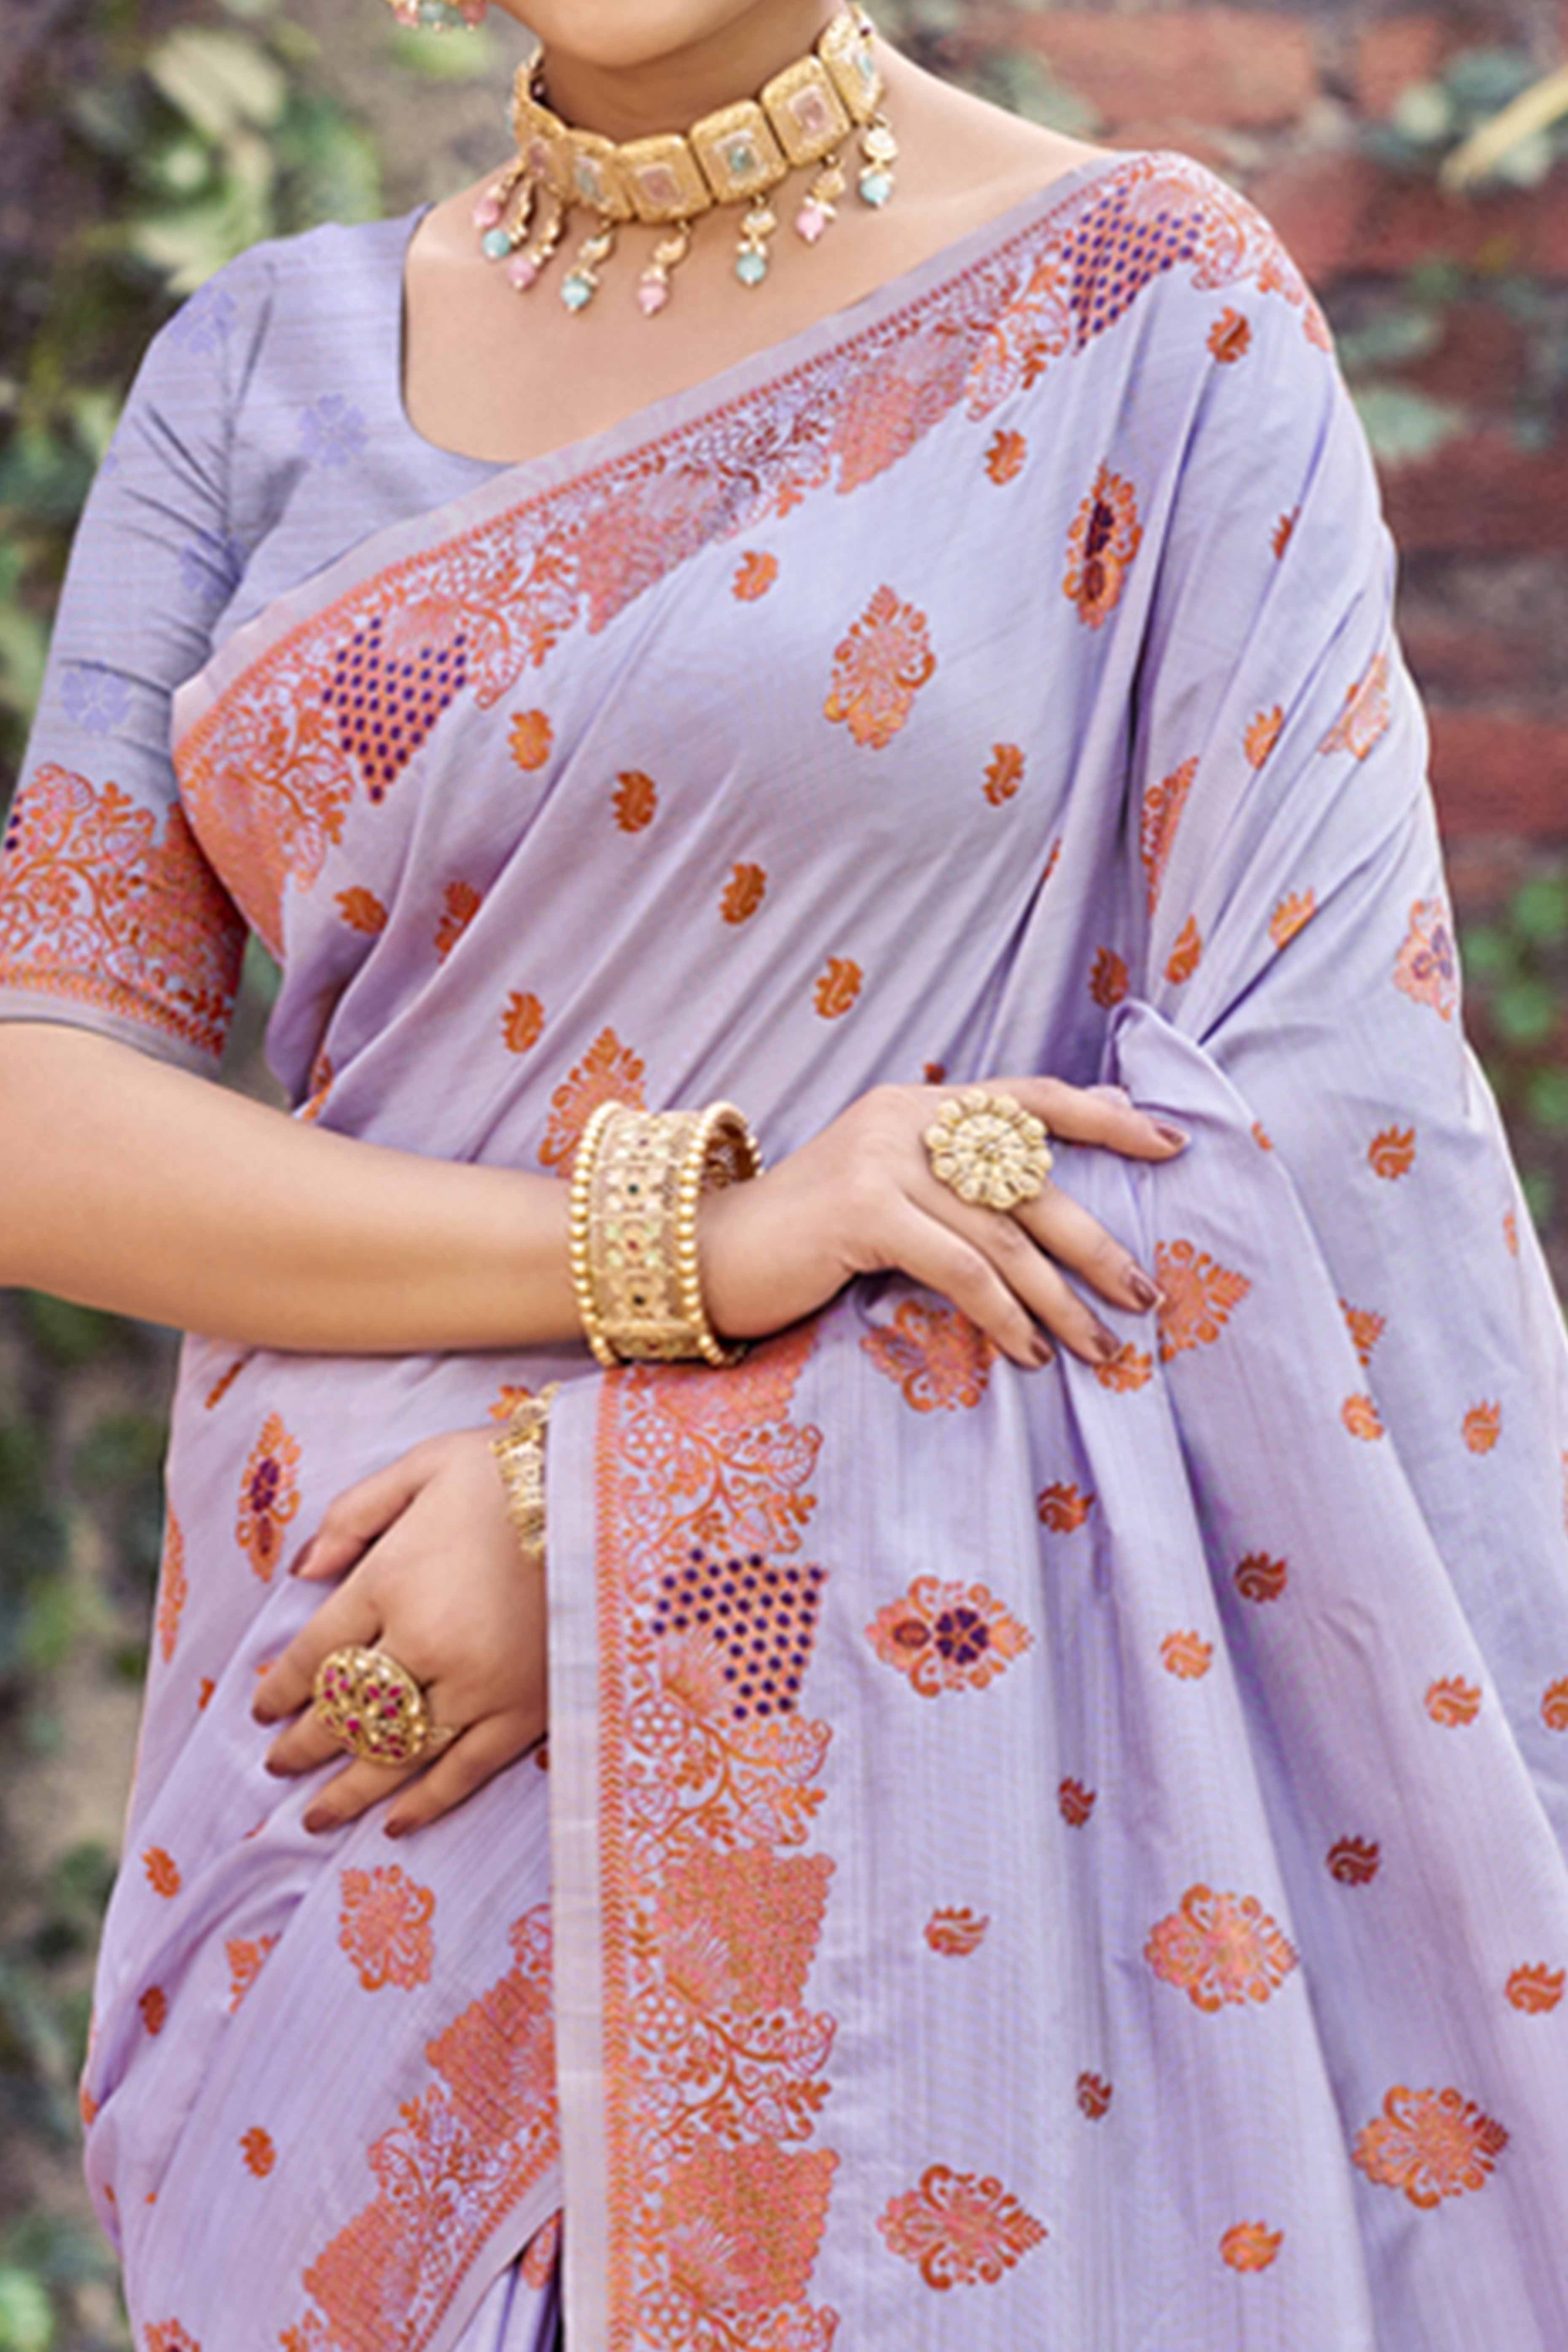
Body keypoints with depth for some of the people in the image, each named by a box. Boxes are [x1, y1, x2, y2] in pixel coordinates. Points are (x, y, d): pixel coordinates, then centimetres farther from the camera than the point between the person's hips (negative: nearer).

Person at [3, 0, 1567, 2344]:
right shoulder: (266, 369, 6)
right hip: (359, 1741, 4)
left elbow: (1327, 1105, -10)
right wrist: (686, 1235, -16)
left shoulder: (1146, 305, -4)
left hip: (909, 1767, -3)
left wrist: (599, 1523, -14)